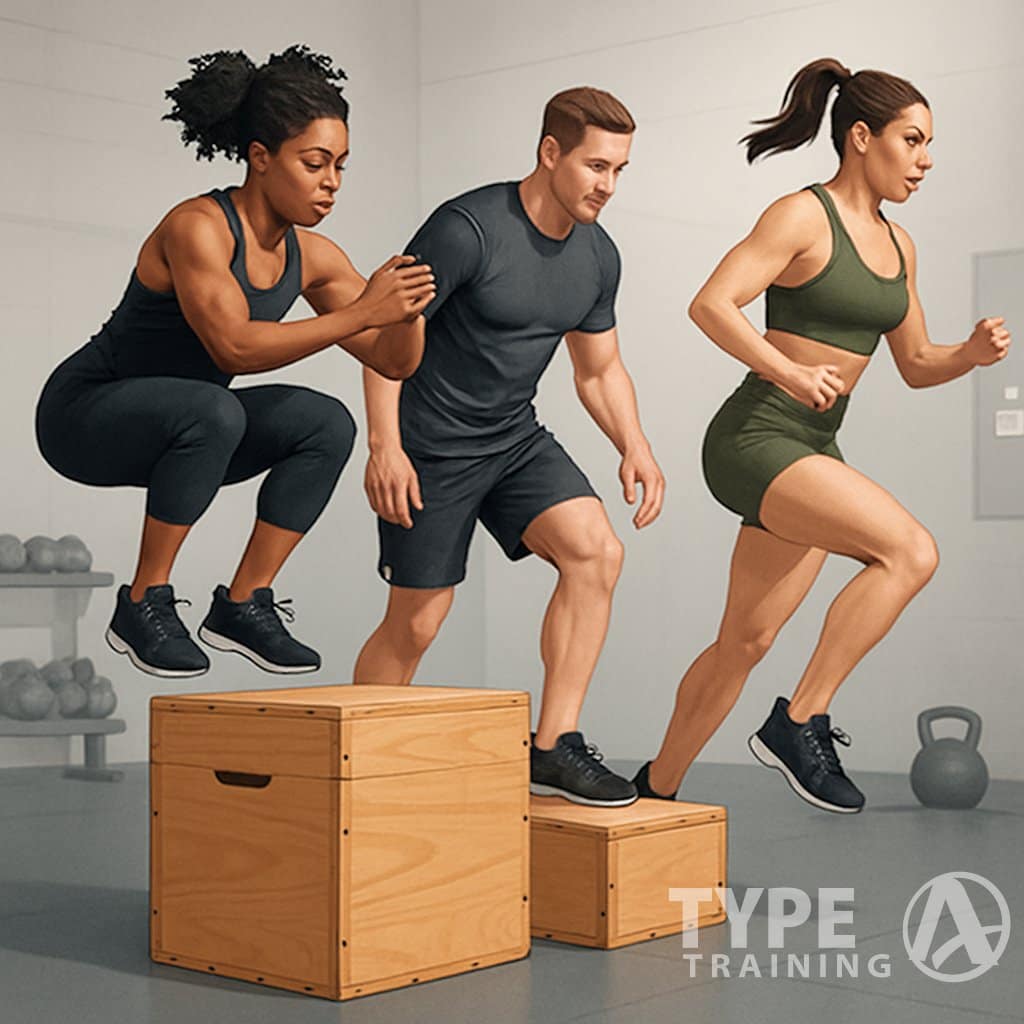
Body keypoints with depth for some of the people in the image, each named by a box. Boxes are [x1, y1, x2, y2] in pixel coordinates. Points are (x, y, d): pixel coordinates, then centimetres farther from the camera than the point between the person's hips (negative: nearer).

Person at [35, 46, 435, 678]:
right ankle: (143, 605, -20)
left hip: (179, 423, 7)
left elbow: (394, 362, -2)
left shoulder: (311, 257, -3)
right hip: (84, 413, -7)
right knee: (213, 410, -36)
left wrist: (406, 310, -24)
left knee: (328, 424, -13)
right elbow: (234, 347, -35)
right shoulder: (197, 227, -24)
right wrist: (360, 312, -37)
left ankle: (243, 604, -4)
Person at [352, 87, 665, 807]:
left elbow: (600, 369, 14)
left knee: (597, 551, -17)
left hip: (517, 439, 6)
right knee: (414, 624, 0)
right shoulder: (467, 228, -19)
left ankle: (555, 747, -11)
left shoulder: (598, 257, 3)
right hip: (431, 448, -6)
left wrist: (635, 445, -2)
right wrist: (384, 444, -22)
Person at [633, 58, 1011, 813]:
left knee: (745, 643, 12)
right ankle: (800, 723, -15)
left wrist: (972, 353, 1)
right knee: (911, 551, -24)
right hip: (755, 438, -8)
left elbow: (916, 366, 20)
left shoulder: (898, 246, 15)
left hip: (813, 453, 8)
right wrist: (788, 371, -28)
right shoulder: (802, 216, -9)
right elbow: (711, 304, -19)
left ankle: (658, 789, 26)